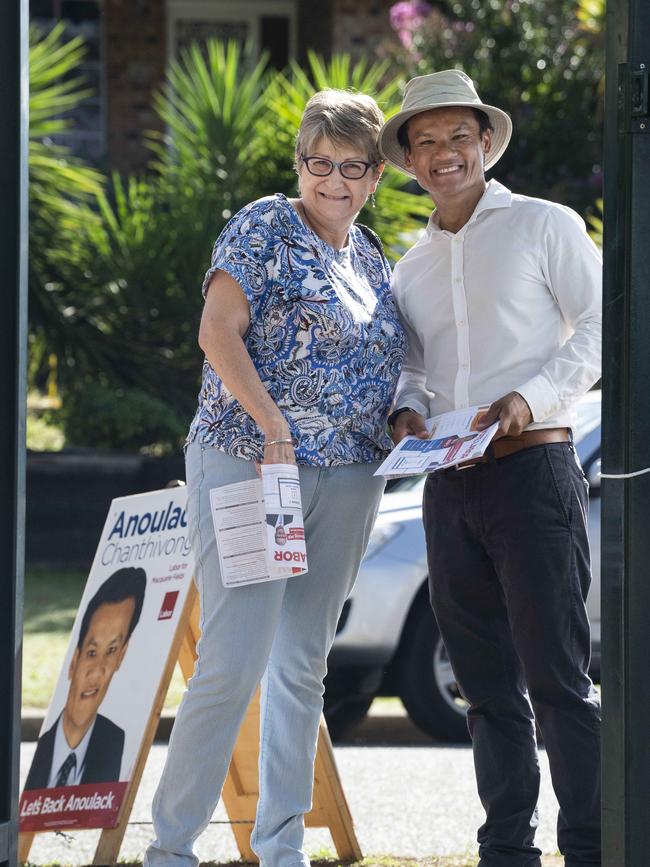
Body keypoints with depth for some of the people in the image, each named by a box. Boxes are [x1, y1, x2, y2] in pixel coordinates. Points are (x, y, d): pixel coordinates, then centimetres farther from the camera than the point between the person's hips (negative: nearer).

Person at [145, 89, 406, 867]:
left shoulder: (373, 261, 17)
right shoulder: (266, 227, -4)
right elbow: (218, 331, -14)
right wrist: (276, 429, -21)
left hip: (345, 483, 7)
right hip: (248, 468, -7)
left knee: (303, 665, 9)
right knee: (234, 663, -13)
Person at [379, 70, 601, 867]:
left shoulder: (545, 227, 3)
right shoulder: (411, 269, 19)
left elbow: (598, 328, -1)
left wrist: (532, 396, -15)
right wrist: (405, 410, 1)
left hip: (532, 469, -6)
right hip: (449, 486, 6)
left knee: (556, 676, -10)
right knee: (486, 683, 7)